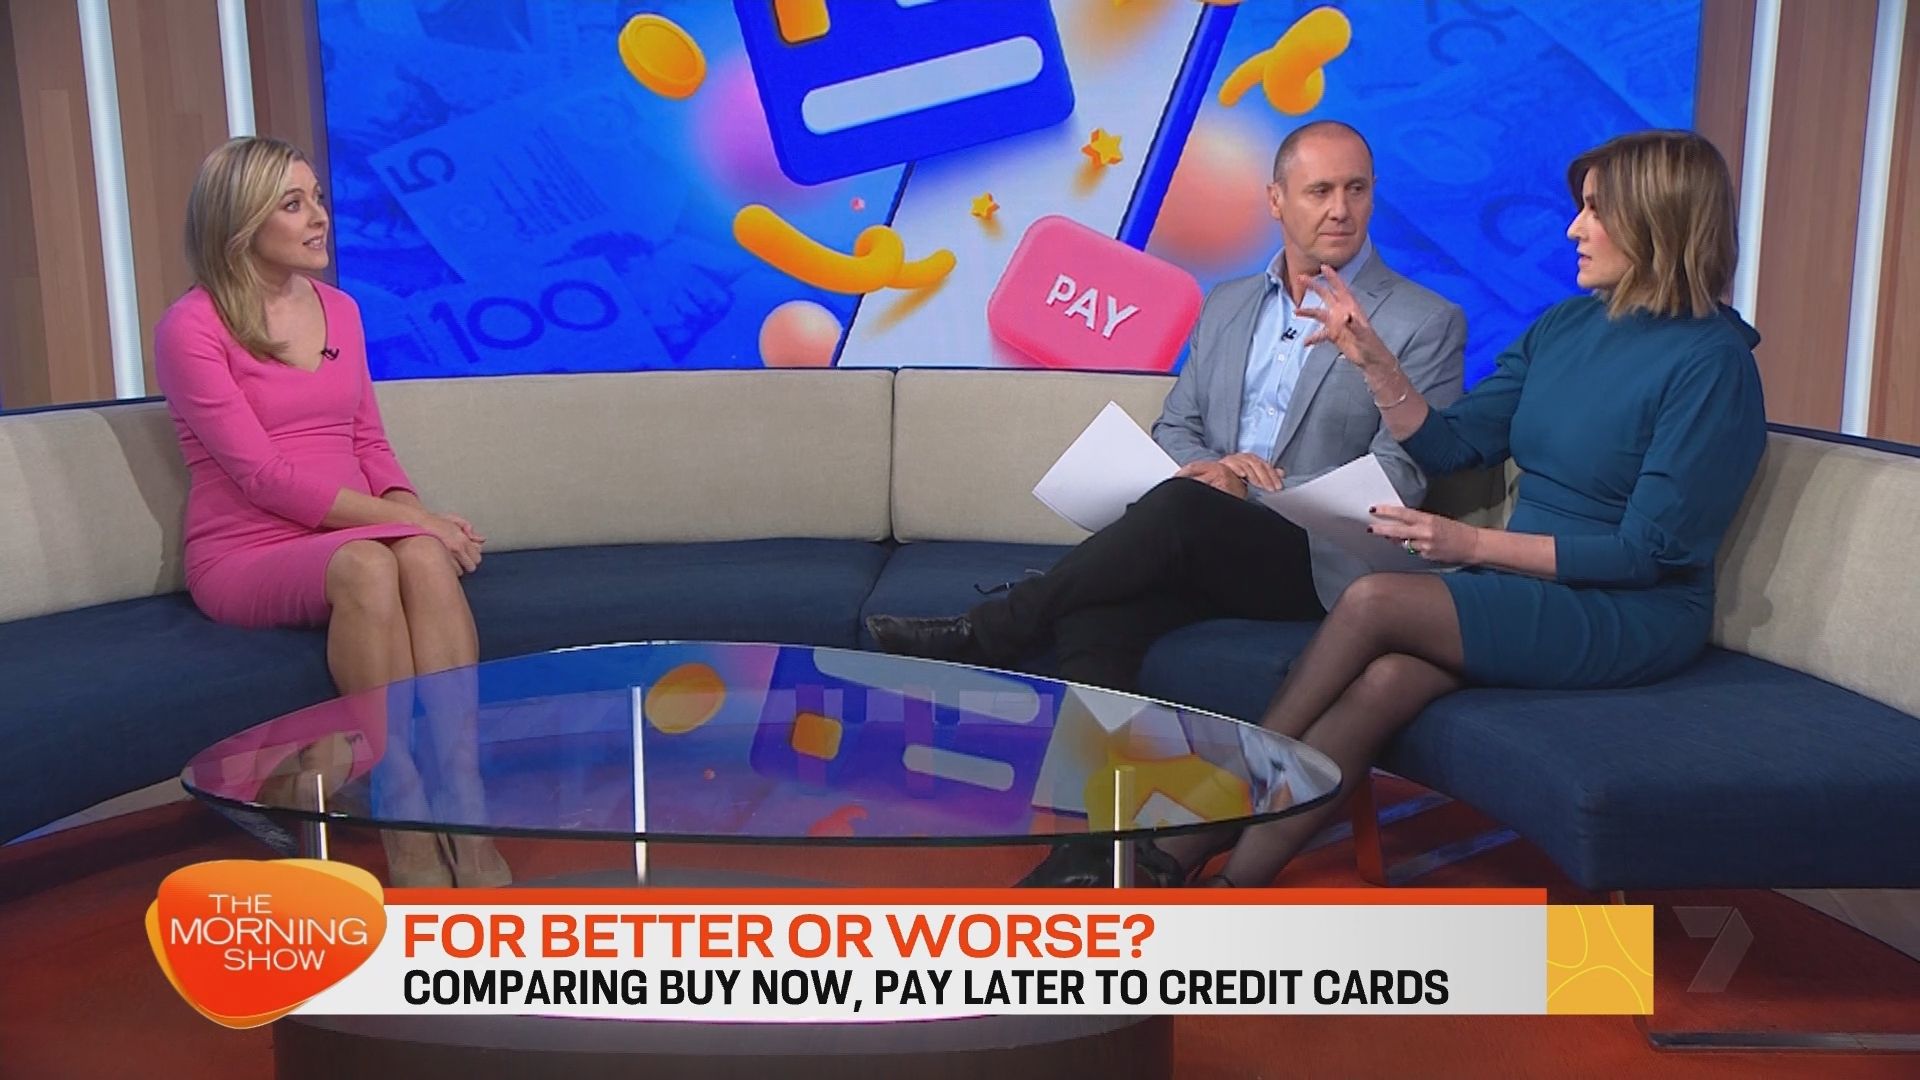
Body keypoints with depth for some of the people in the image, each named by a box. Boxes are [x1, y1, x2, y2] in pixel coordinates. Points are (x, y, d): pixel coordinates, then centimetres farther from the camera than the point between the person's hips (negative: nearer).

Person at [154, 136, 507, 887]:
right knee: (365, 564, -37)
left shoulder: (340, 310, 14)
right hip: (244, 556, -4)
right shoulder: (191, 327, -5)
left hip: (346, 538, 4)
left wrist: (417, 516, -6)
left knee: (425, 558, -32)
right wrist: (399, 518, -18)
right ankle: (408, 832, -33)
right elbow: (262, 474, -13)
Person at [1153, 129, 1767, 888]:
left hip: (1633, 619, -6)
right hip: (1529, 590, 6)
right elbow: (1448, 443, 11)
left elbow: (1650, 550, -14)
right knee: (1385, 680, -26)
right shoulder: (1565, 326, 10)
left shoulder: (1711, 362, -11)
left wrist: (1476, 546, -19)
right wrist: (1372, 359, -3)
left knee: (1374, 601, -26)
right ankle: (1227, 888, -28)